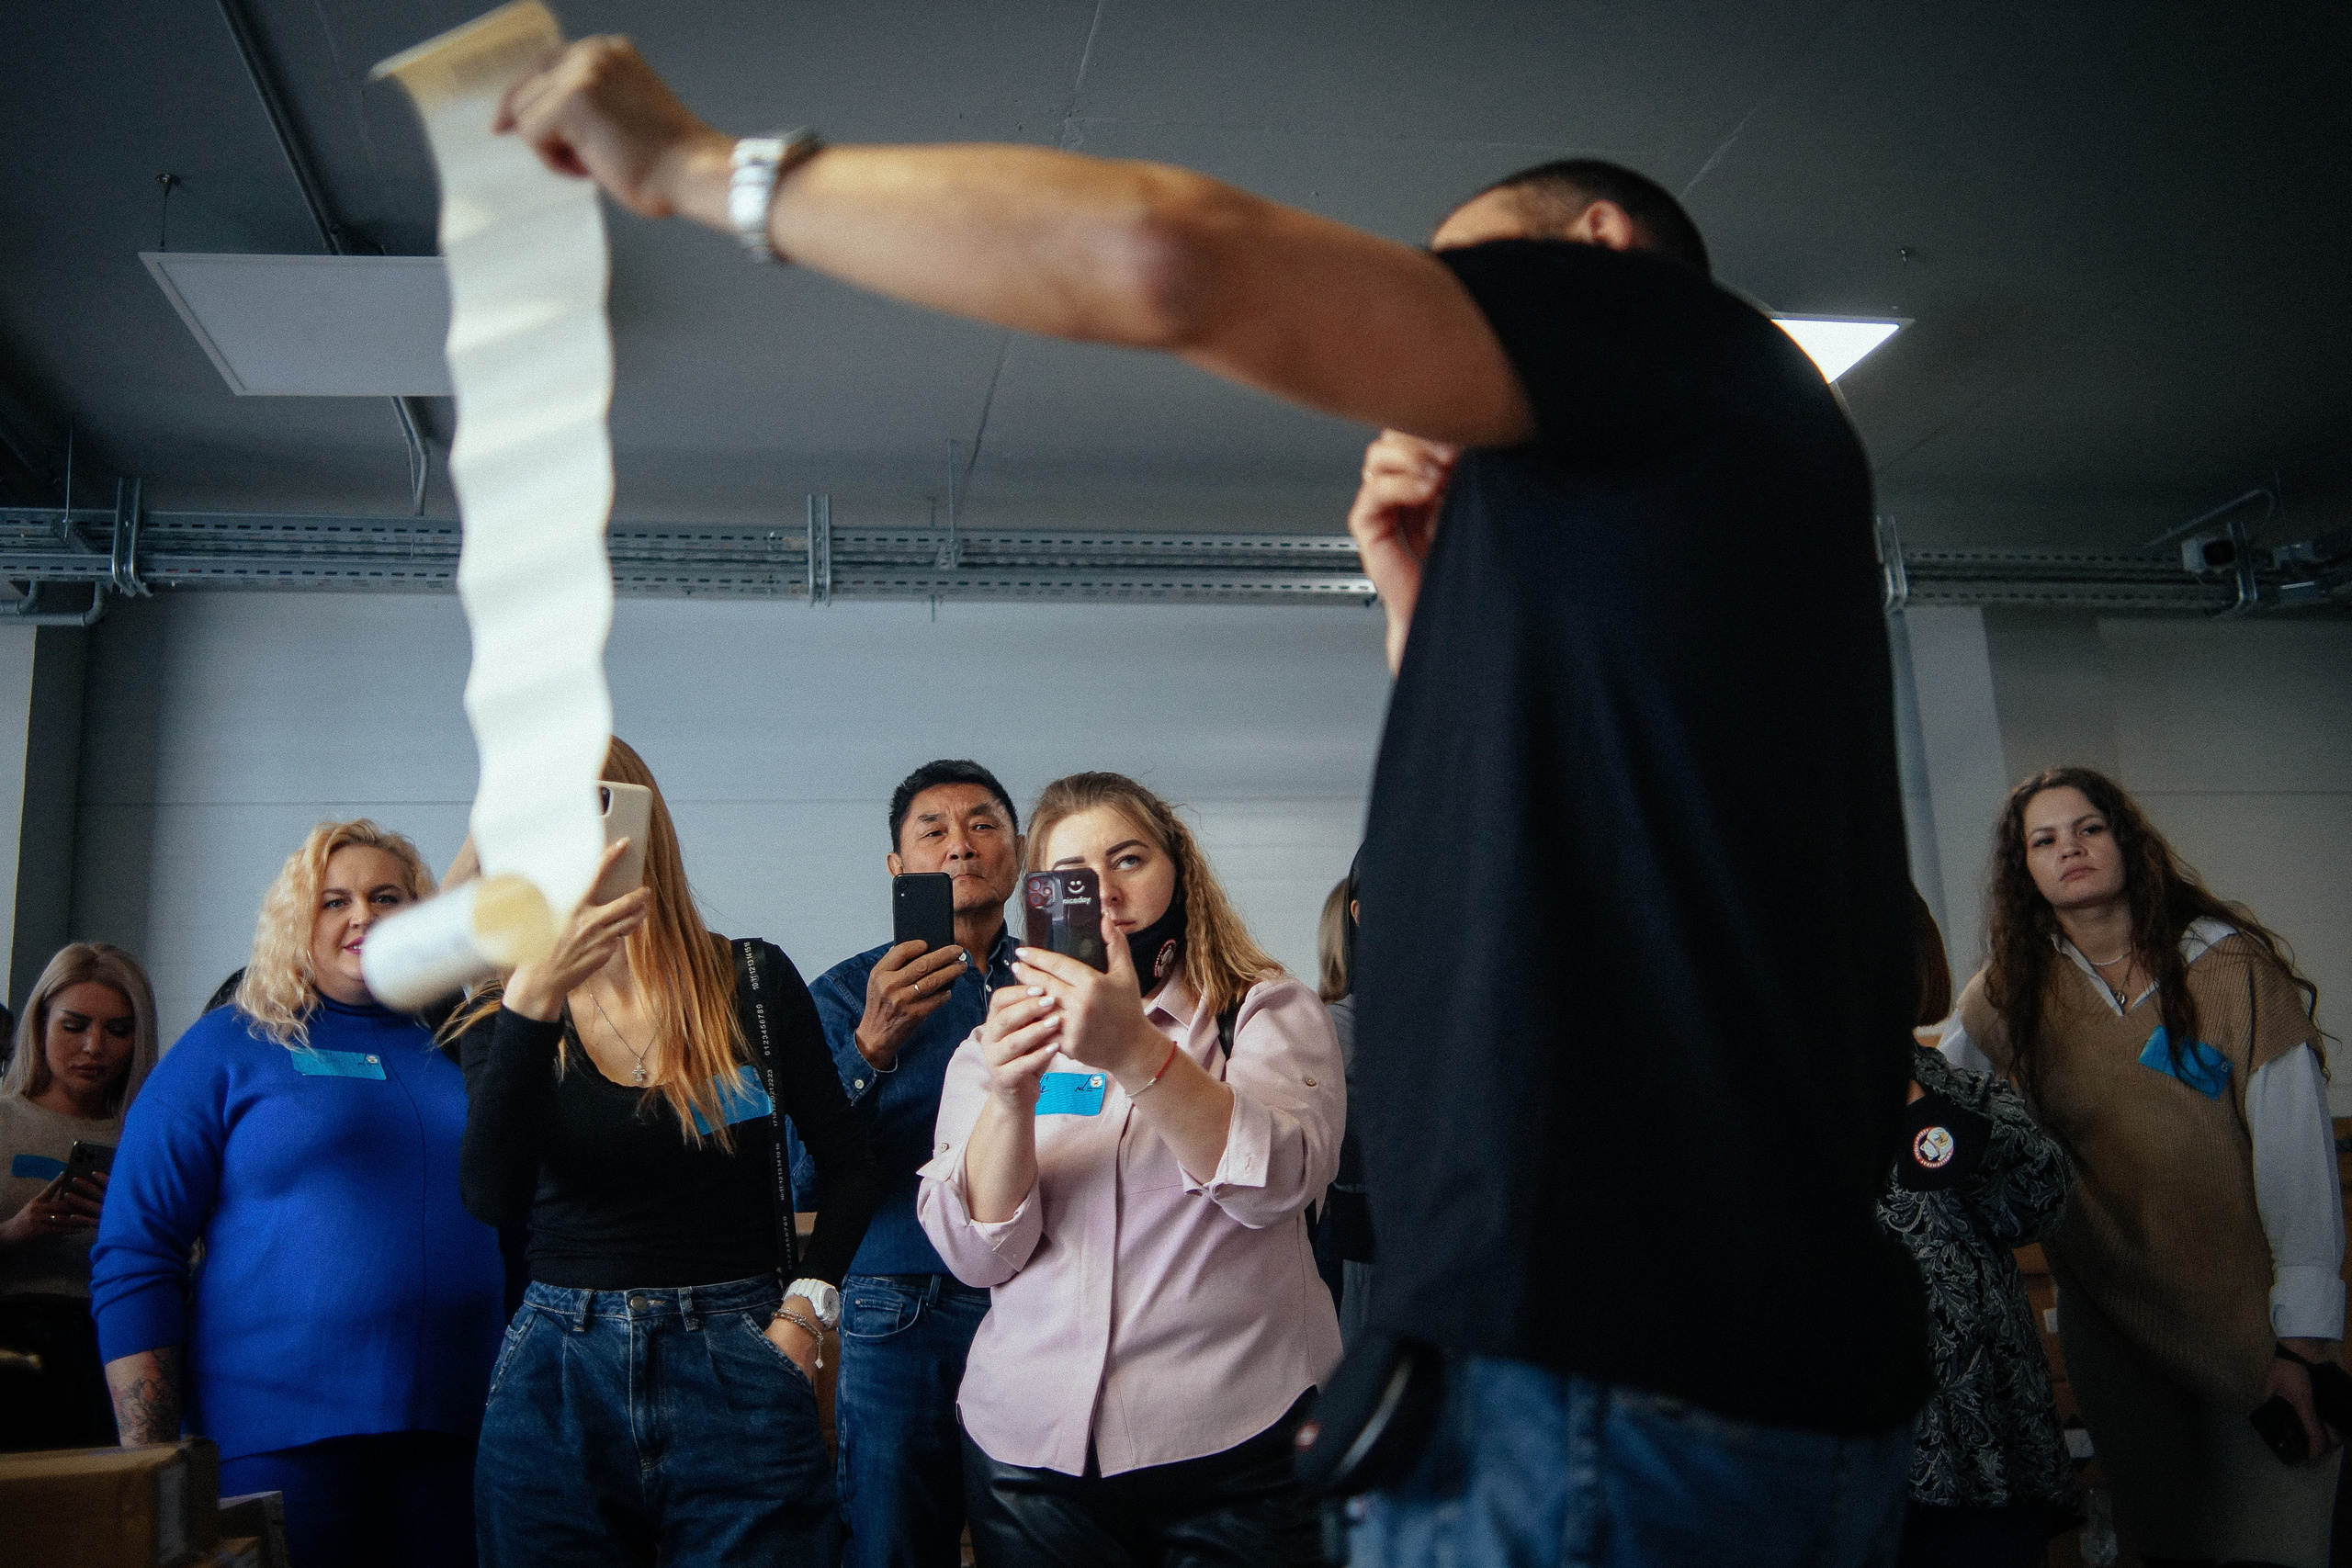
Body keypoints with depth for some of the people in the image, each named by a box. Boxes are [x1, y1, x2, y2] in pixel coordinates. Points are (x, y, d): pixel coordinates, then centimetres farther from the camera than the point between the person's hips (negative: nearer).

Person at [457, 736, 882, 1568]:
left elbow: (845, 1162, 9)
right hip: (558, 1376, 1)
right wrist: (534, 999, -28)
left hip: (737, 1371, -1)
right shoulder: (502, 1019, 1)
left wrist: (804, 1310, -4)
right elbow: (494, 1200, -18)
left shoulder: (754, 982, 0)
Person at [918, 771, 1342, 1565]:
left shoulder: (1269, 1012, 1)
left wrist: (1135, 1051, -31)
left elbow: (1279, 1181, -18)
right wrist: (1008, 1100, -22)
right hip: (1031, 1447, 2)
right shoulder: (997, 1045, 8)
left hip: (1236, 1443, -2)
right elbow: (979, 1254, -4)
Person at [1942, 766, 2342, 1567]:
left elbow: (2296, 1155, -11)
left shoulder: (2233, 966, -8)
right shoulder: (2010, 992, 1)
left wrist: (2306, 1340, -15)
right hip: (2112, 1315, 2)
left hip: (2250, 1315, -2)